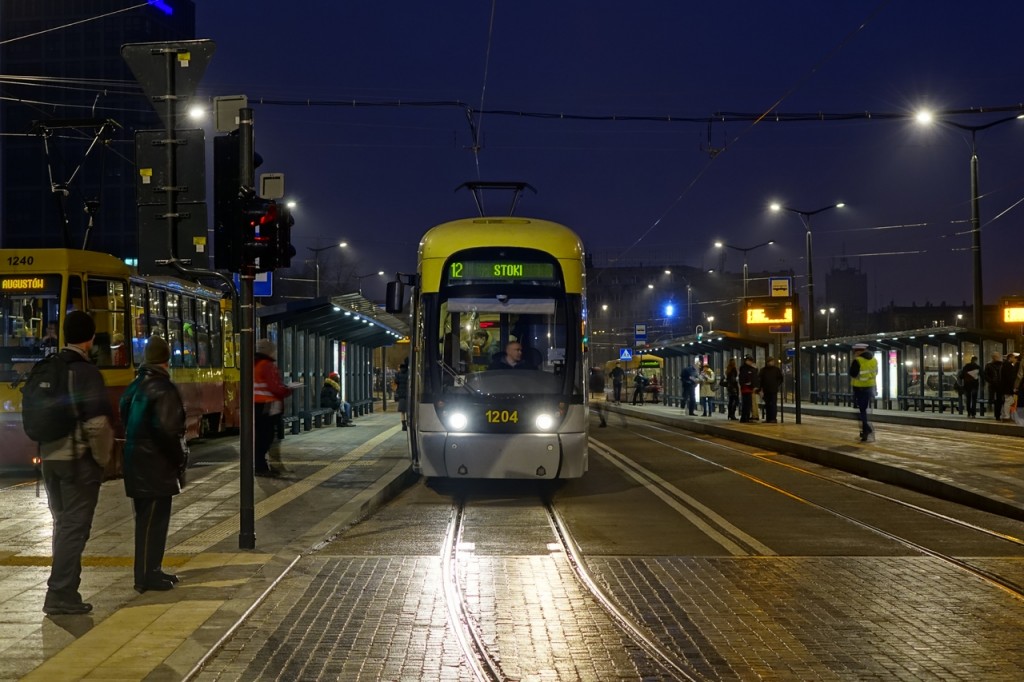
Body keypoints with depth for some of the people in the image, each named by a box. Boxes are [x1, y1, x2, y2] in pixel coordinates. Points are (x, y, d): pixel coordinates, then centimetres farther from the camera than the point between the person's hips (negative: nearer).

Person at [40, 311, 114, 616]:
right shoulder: (86, 372, -14)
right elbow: (97, 422, -20)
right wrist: (103, 456, -7)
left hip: (50, 458, 7)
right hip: (79, 460, -7)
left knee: (63, 525, 16)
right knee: (74, 528, -3)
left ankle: (63, 591, 20)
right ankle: (60, 596, -4)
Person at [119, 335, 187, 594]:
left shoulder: (133, 388, 12)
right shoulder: (164, 389, -16)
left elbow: (125, 422, 17)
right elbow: (169, 430, -24)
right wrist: (180, 458, -11)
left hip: (137, 464, 9)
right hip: (157, 466, -9)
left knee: (147, 519, 16)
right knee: (153, 521, -5)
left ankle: (150, 570, 23)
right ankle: (147, 576, -2)